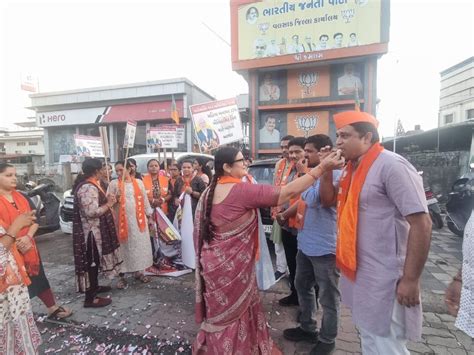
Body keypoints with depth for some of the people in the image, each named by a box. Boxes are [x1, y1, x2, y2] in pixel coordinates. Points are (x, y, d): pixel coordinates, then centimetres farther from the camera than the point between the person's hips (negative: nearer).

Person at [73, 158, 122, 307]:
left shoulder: (88, 185, 11)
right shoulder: (88, 188, -23)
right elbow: (92, 212, -29)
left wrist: (106, 199, 9)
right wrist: (109, 204, -18)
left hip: (93, 230, 11)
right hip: (91, 231, -11)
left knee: (94, 260, 21)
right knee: (92, 262, -2)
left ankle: (94, 287, 37)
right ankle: (90, 298, 9)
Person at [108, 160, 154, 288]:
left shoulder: (138, 182, 6)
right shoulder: (114, 183, -1)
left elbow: (144, 200, 10)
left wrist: (149, 215, 11)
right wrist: (115, 199, -19)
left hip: (138, 219, 2)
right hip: (122, 220, -2)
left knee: (140, 245, 8)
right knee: (124, 247, 1)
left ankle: (139, 271, 23)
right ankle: (122, 275, 12)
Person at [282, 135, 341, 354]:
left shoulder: (335, 174, -18)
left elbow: (327, 201, -36)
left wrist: (326, 168, -44)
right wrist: (284, 214, 27)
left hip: (324, 248, -9)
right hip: (304, 245, 10)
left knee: (328, 297, 9)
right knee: (302, 287, 23)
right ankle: (308, 328, 42)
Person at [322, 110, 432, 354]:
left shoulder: (391, 166, -19)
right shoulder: (352, 169, 7)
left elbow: (422, 223, -21)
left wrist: (410, 279, -20)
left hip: (383, 278, -8)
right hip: (357, 271, 8)